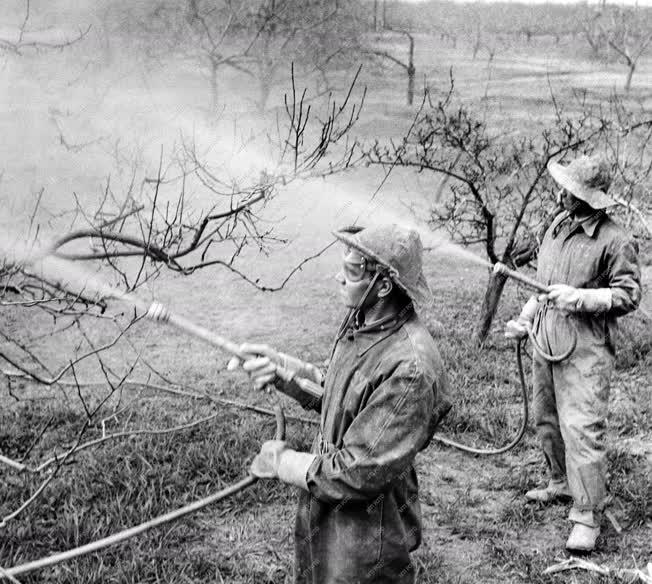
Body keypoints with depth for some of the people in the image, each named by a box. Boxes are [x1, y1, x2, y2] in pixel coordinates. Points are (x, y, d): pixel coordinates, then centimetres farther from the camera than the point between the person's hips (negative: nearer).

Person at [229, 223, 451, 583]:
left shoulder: (409, 368, -31)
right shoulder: (361, 321, -4)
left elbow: (359, 473, -28)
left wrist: (283, 462, -14)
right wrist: (280, 368, -4)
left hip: (364, 536, -8)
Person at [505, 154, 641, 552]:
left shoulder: (615, 242, -13)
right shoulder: (558, 225, 10)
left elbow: (629, 295, -11)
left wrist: (579, 297, -21)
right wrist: (525, 319, 12)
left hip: (586, 350, -8)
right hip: (547, 340, 8)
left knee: (582, 429, -10)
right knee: (547, 420, 18)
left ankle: (588, 517, -4)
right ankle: (563, 483, 39)